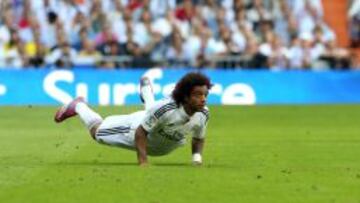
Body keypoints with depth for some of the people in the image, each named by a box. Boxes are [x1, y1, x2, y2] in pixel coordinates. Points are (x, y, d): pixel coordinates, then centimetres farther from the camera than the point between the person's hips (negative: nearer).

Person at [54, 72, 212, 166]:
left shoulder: (203, 114, -31)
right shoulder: (165, 108, -47)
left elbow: (199, 139, -10)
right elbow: (140, 132, -35)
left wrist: (197, 156, -27)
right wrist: (142, 161, -41)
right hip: (138, 127, -5)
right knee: (97, 131, 17)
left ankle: (146, 87, 72)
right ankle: (78, 106, 44)